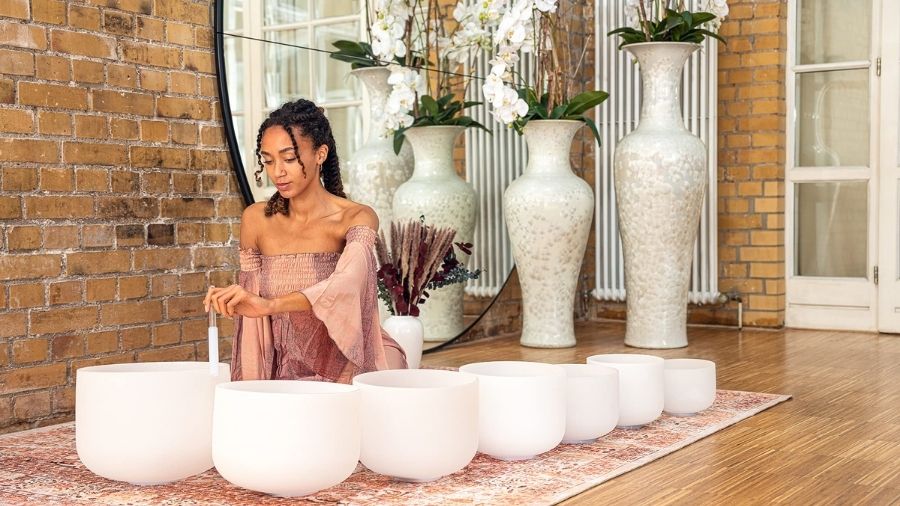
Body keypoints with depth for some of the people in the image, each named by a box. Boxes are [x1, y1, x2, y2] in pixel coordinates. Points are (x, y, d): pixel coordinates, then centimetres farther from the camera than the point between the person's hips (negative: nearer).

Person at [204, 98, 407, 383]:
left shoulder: (356, 218, -9)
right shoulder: (256, 220, 4)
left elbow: (345, 286, -30)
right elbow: (252, 318, 8)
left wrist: (269, 304, -44)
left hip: (344, 372, -3)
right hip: (284, 376, 3)